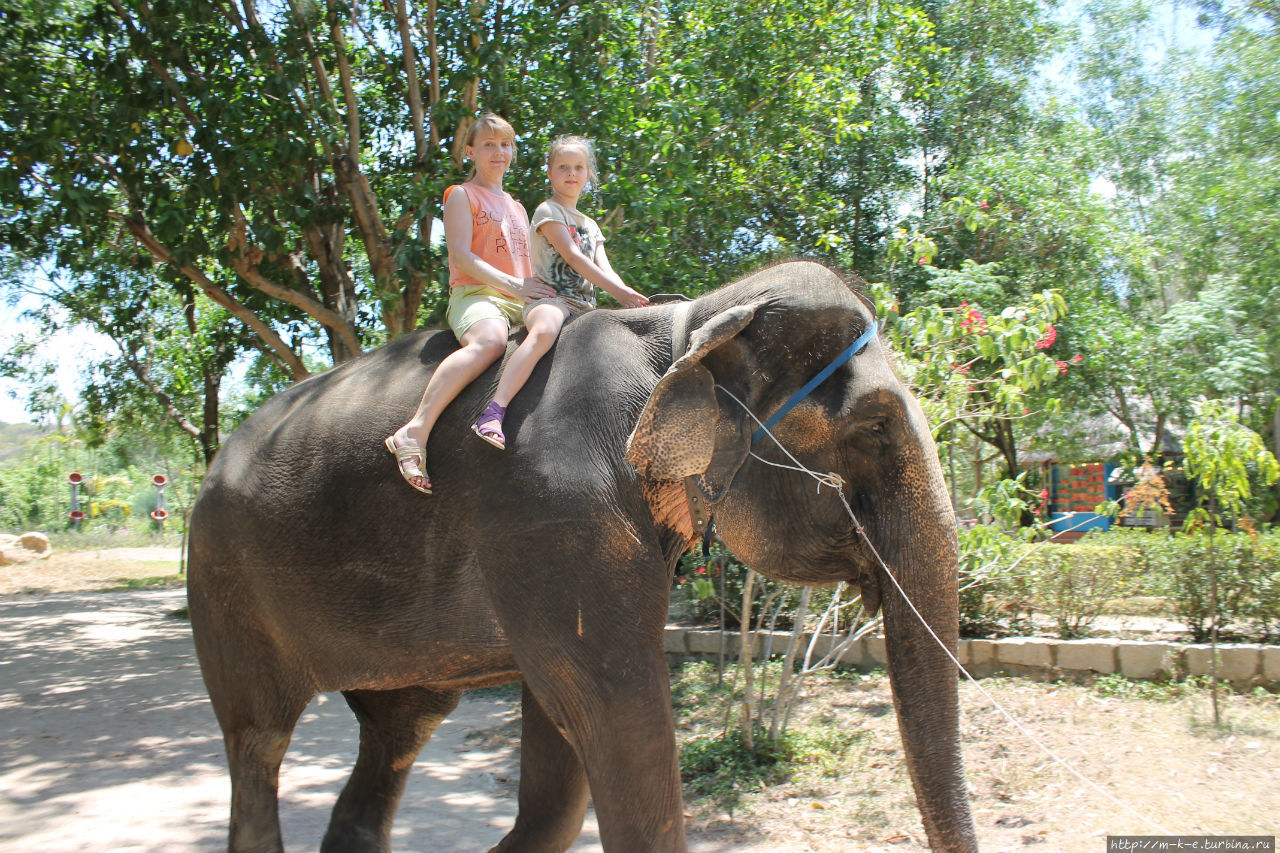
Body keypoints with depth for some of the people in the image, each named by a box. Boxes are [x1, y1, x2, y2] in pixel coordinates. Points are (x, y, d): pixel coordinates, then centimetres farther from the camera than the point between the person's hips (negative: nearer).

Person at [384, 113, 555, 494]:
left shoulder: (517, 208, 31)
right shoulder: (462, 195, 12)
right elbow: (460, 255, -3)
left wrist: (542, 292, 3)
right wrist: (508, 282, -16)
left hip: (519, 303, 6)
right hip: (475, 294, -6)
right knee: (490, 339, -41)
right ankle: (415, 431, -48)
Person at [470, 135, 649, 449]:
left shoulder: (591, 226, 27)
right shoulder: (548, 211, 6)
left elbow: (604, 270, 13)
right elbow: (573, 257, -7)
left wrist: (629, 295, -10)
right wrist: (620, 292, -14)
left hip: (585, 306, 7)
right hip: (550, 297, -7)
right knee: (544, 331, -40)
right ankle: (493, 413, -51)